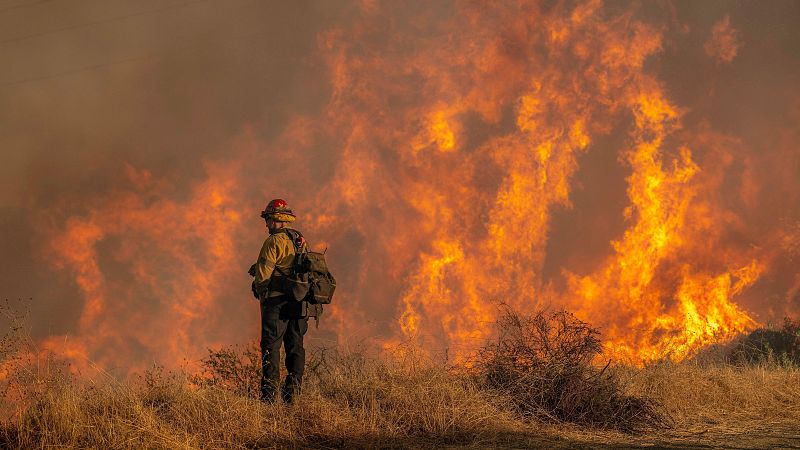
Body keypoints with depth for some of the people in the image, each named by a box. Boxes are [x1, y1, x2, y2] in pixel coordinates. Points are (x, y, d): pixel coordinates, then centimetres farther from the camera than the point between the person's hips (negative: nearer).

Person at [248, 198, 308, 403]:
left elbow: (264, 272, -13)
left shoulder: (274, 242, -10)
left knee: (271, 346, -4)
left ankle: (270, 392, -8)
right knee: (295, 346, 10)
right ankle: (292, 391, 9)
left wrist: (258, 288, 8)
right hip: (299, 301, 7)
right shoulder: (300, 241, 13)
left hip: (277, 300, -7)